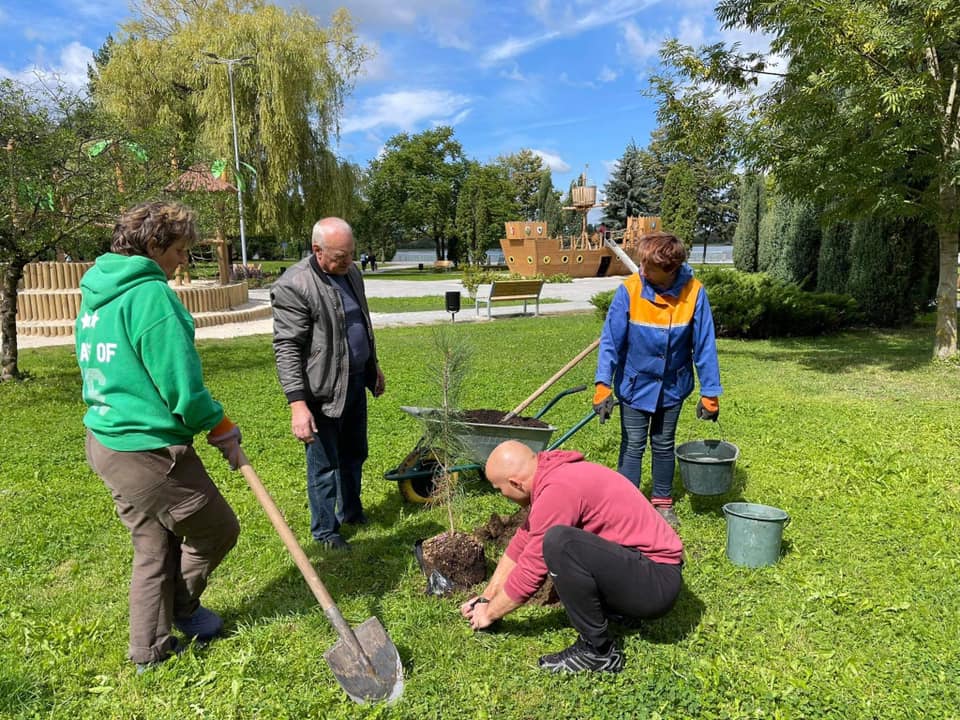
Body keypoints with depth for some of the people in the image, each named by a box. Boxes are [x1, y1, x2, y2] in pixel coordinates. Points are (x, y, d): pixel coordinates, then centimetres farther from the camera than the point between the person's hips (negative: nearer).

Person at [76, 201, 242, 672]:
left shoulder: (95, 294, 11)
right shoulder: (151, 294, -20)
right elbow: (182, 386, -22)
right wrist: (221, 429, -5)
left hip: (105, 442, 10)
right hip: (148, 452, -10)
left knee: (153, 545, 22)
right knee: (218, 529, 11)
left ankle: (150, 649, 35)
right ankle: (181, 608, 35)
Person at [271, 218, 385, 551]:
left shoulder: (351, 272, 6)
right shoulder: (293, 285, -19)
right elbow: (286, 348, -21)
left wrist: (374, 367, 25)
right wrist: (297, 403, -26)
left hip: (356, 383, 8)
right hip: (323, 390, -7)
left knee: (354, 454, 22)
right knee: (324, 465, 7)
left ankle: (351, 511, 43)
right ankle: (325, 531, 26)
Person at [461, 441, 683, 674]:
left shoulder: (558, 490, -23)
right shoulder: (552, 475, 5)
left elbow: (529, 573, -16)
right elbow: (522, 542, 15)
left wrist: (490, 613, 1)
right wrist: (486, 597, 19)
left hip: (657, 582, -10)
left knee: (559, 542, -30)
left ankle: (598, 650, -11)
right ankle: (619, 609, 14)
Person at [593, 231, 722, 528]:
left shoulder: (694, 292, -17)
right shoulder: (629, 290, -20)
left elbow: (704, 345, -10)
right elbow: (611, 340, -16)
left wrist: (710, 392, -7)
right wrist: (603, 384, -23)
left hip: (673, 386, 2)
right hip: (634, 385, -1)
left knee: (664, 445, 17)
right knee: (633, 446, 6)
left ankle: (663, 502, 35)